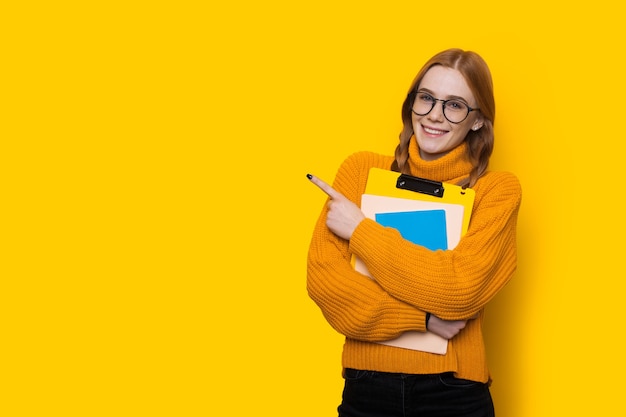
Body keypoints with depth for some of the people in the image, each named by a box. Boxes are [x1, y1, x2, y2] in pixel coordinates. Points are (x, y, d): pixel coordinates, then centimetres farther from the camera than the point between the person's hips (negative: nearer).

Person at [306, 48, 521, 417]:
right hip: (368, 386, 2)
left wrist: (360, 230, -10)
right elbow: (322, 276, -6)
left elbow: (460, 288, -16)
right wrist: (424, 317, -15)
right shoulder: (362, 169, 3)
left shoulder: (498, 190, -2)